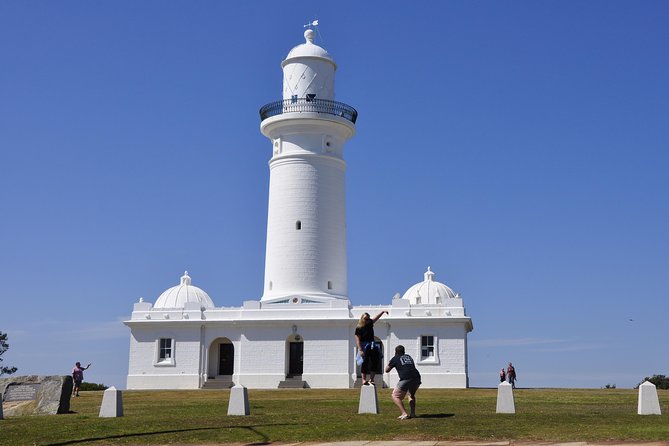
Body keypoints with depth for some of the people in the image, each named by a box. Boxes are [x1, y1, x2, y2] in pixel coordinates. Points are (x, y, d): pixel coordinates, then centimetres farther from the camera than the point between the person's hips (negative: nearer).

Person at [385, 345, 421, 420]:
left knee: (395, 396, 6)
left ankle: (404, 413, -10)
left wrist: (390, 363, 42)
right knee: (412, 395, 29)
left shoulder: (395, 358, 15)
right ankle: (413, 413, 15)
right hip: (417, 378, 5)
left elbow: (387, 370, 26)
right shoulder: (409, 357, 28)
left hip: (406, 379, -5)